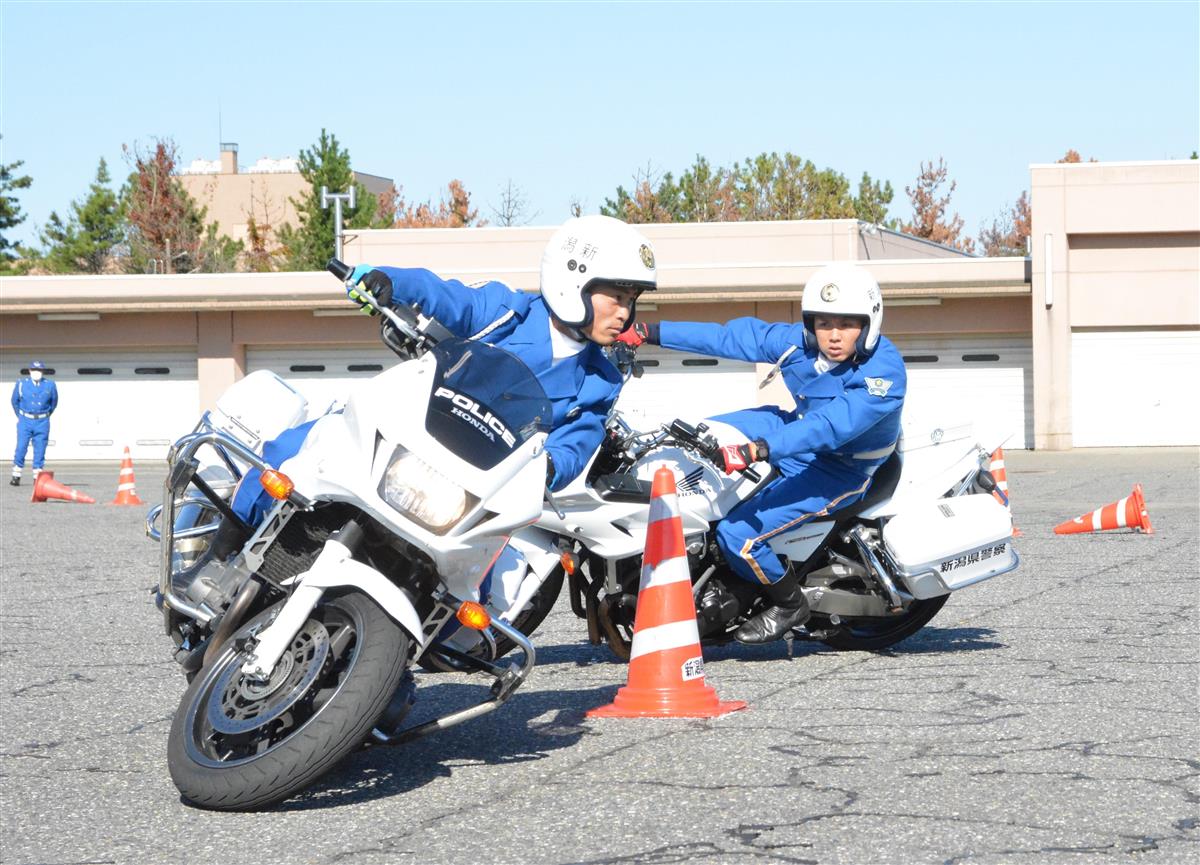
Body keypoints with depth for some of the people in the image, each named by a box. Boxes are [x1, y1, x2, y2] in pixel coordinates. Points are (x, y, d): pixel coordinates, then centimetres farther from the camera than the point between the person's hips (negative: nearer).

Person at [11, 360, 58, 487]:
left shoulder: (50, 385, 0)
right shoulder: (21, 384, 0)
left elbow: (54, 401, 14)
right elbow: (15, 401, 13)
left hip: (42, 422, 1)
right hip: (25, 421, -1)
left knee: (40, 450, 1)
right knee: (21, 448, -7)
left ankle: (37, 478, 7)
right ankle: (16, 476, 1)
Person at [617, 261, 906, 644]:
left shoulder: (885, 372, -31)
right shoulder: (799, 341, -12)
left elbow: (834, 424, -43)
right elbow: (732, 336, -4)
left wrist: (760, 449, -55)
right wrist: (648, 333, -5)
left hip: (841, 471, -8)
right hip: (799, 430, 8)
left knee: (738, 534, -19)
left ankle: (790, 605, 6)